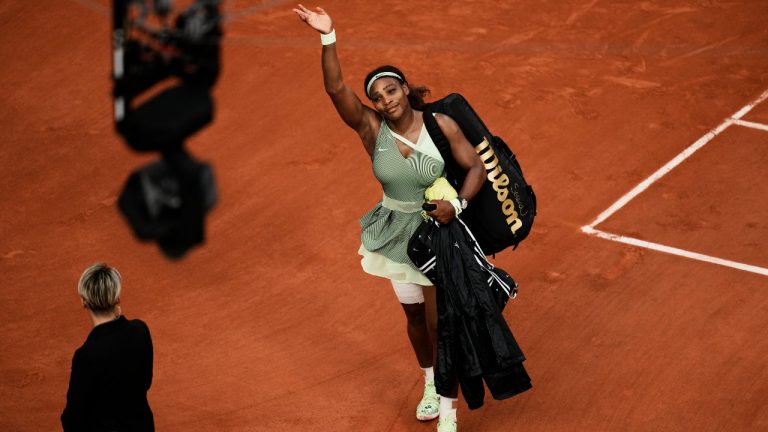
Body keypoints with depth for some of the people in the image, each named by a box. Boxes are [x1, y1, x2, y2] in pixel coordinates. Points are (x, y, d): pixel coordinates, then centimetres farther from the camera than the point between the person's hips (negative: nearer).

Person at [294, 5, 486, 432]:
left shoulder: (440, 124, -16)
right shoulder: (370, 127, -13)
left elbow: (476, 167, -10)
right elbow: (336, 89, -27)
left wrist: (457, 203, -28)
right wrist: (327, 38, -40)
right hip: (397, 232, 3)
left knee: (439, 322, -2)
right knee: (414, 314, 19)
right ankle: (430, 384, 45)